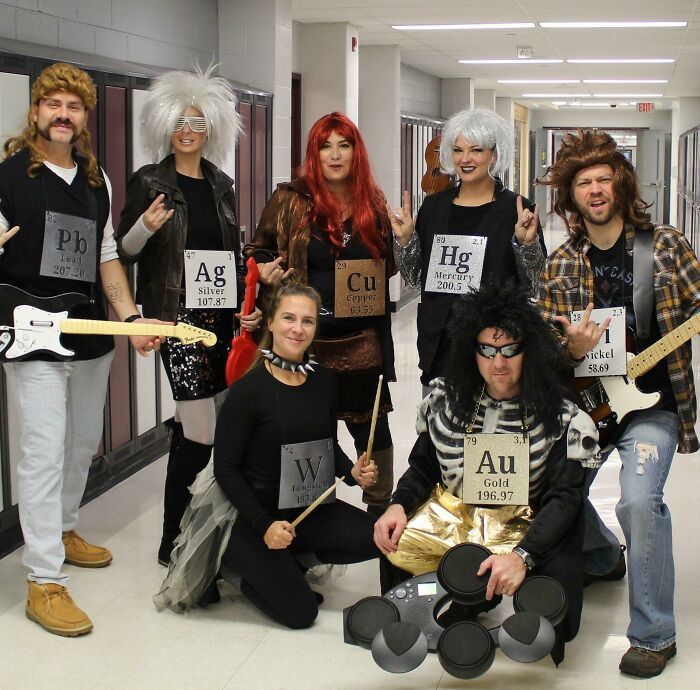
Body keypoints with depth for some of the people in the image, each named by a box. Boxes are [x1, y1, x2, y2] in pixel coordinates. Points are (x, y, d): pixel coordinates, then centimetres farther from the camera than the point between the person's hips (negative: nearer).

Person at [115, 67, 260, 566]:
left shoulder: (222, 185, 14)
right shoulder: (150, 182, -1)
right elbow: (123, 251, 0)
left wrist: (249, 306, 9)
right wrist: (145, 228, -20)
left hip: (222, 316, 5)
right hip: (177, 315, -5)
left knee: (189, 427, 8)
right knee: (202, 434, -11)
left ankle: (177, 533, 19)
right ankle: (173, 541, 1)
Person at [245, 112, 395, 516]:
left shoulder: (373, 203, 6)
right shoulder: (290, 200, -3)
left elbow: (387, 266, 14)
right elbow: (259, 253, 5)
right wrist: (266, 271, -17)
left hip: (363, 342, 2)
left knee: (372, 426, 11)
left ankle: (381, 506, 27)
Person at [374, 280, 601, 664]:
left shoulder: (561, 418, -8)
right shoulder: (446, 399, 4)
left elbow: (564, 499, -15)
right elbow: (423, 467, 13)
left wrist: (522, 555, -31)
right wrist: (399, 505, -9)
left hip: (519, 531, -3)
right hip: (450, 515, 3)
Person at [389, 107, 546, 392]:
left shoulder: (516, 209, -3)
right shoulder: (434, 206, 8)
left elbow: (537, 285, -3)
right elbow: (415, 278, 12)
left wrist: (526, 244, -19)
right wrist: (405, 239, -3)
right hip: (438, 344, 3)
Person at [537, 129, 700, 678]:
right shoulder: (560, 267, 3)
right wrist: (573, 349, -17)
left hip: (652, 402, -4)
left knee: (639, 499, -25)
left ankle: (654, 636, -9)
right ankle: (603, 558, 35)